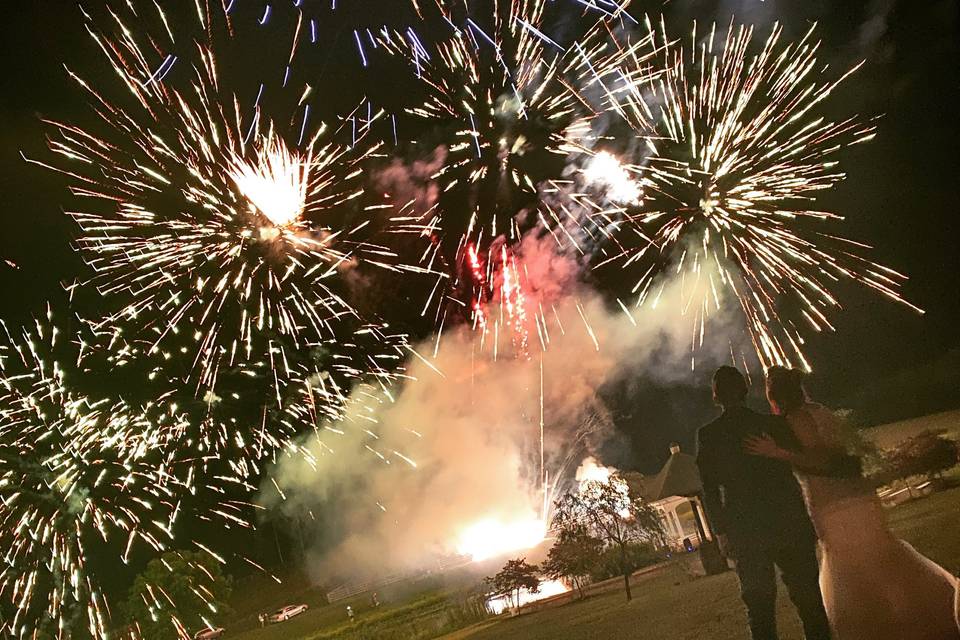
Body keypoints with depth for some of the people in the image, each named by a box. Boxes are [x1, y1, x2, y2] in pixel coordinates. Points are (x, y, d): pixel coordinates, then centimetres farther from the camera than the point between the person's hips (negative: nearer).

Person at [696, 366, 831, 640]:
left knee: (760, 605, 6)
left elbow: (710, 490, -3)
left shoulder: (708, 435, -3)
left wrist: (721, 532, 1)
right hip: (790, 524, 1)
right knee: (807, 595, 12)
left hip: (745, 532, -1)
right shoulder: (775, 424, 1)